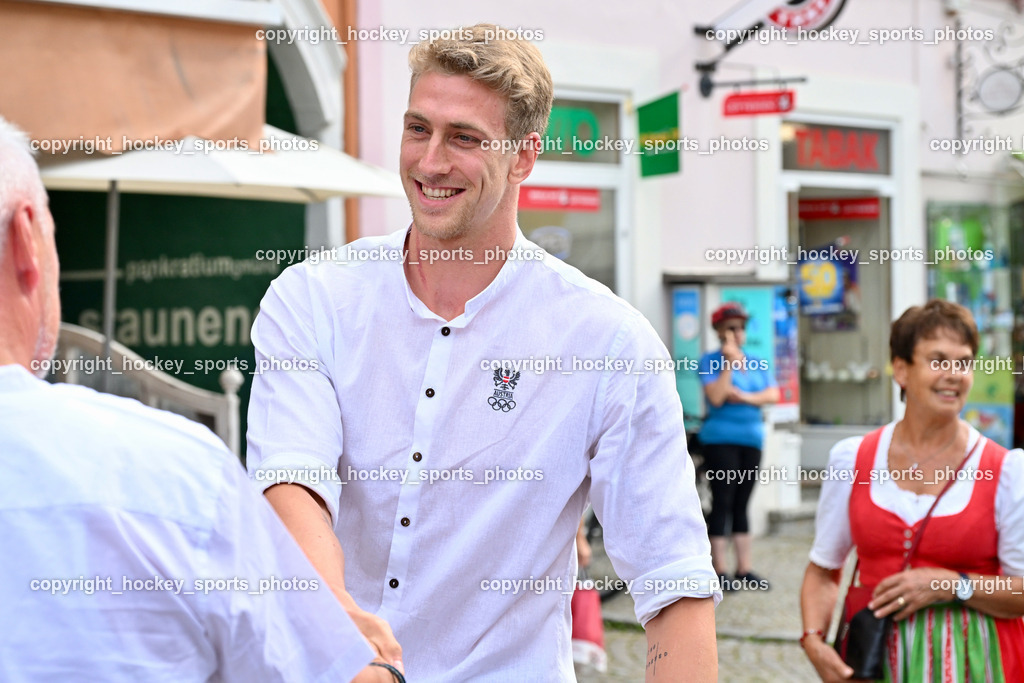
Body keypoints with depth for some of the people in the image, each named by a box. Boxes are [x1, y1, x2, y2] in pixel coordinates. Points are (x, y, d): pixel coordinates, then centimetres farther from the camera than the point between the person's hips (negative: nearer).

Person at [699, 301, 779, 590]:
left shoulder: (757, 363, 12)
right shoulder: (710, 361, -2)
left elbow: (773, 394, 1)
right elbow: (716, 397, -15)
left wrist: (745, 397, -13)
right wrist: (729, 362, -14)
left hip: (751, 437, 5)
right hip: (720, 438, -5)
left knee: (742, 504, 8)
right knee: (722, 502, -5)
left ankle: (745, 569, 10)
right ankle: (720, 571, -2)